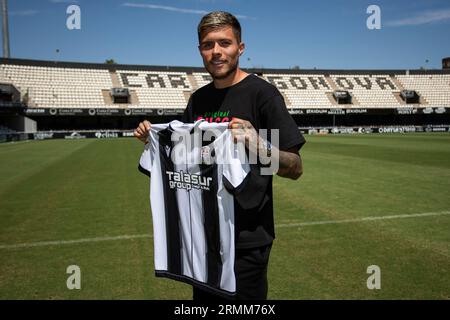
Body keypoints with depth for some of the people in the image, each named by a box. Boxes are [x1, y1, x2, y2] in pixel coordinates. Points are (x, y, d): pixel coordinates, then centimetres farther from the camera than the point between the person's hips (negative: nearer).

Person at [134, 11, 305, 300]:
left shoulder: (261, 92, -12)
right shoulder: (198, 99, 7)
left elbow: (295, 169, -16)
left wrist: (260, 146, -34)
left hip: (246, 240, -6)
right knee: (204, 297, 23)